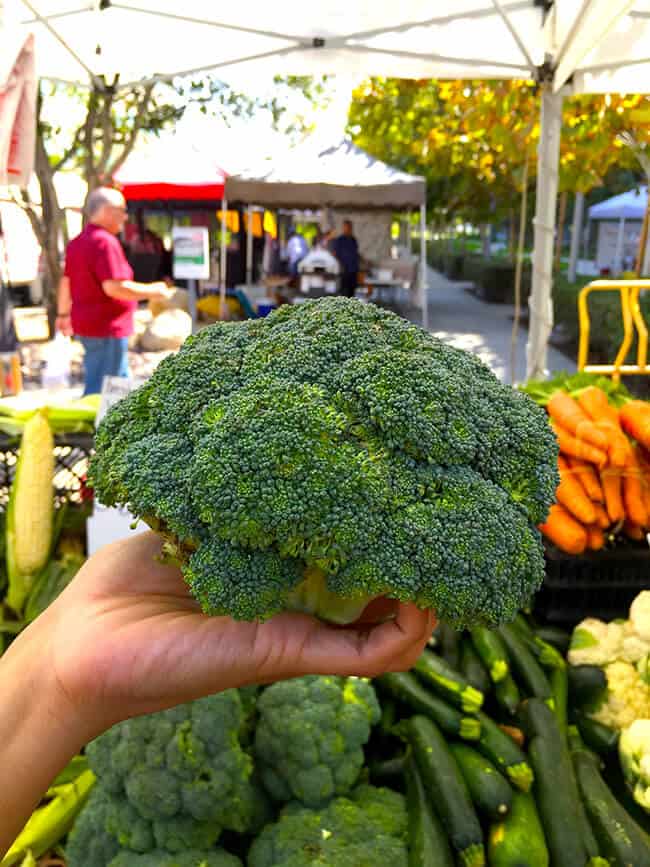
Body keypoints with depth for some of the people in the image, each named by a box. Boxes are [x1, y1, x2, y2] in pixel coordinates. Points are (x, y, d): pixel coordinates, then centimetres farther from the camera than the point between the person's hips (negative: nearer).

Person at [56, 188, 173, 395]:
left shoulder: (77, 242, 14)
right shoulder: (106, 242, -17)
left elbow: (65, 282, 21)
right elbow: (114, 287, -25)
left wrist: (63, 314, 30)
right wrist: (152, 291, -16)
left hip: (85, 323, 10)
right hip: (107, 328, -10)